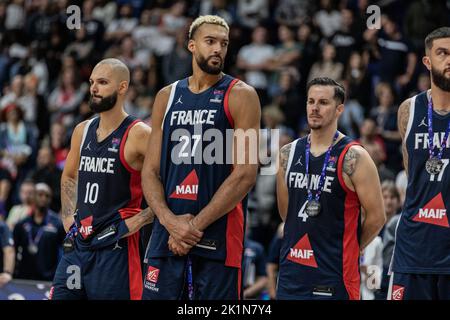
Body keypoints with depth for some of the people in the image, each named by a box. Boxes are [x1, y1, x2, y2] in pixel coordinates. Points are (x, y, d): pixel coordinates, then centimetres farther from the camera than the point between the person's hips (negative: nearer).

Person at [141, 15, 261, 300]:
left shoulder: (240, 96, -1)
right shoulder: (167, 97, 12)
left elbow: (246, 174, -9)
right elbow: (151, 171, 10)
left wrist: (196, 226, -12)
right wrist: (170, 221, -9)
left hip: (219, 240, -4)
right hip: (167, 236, 4)